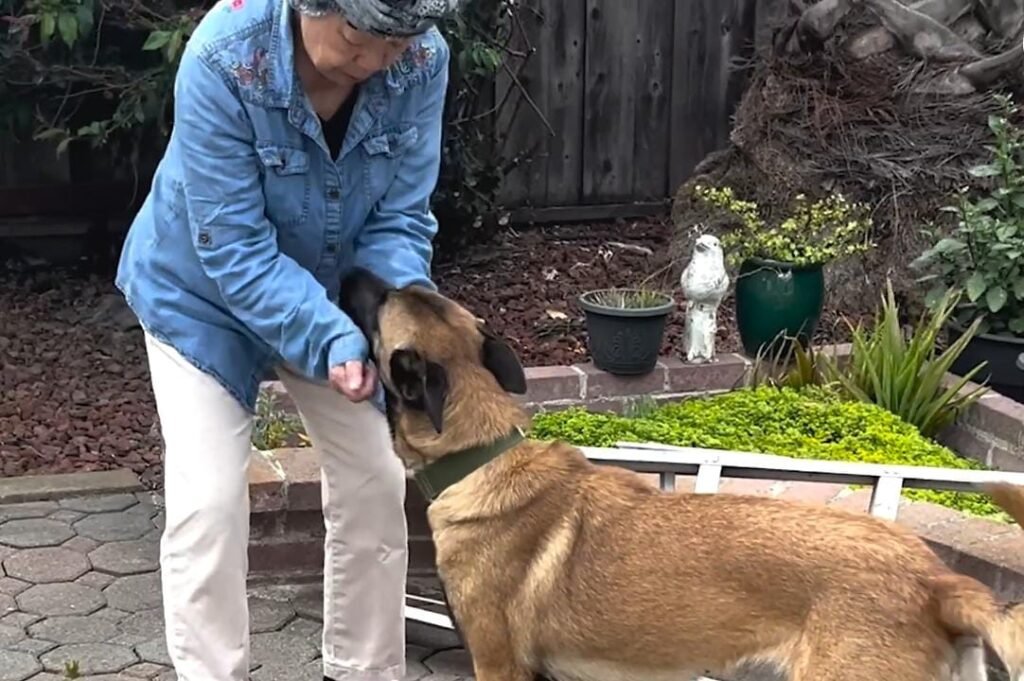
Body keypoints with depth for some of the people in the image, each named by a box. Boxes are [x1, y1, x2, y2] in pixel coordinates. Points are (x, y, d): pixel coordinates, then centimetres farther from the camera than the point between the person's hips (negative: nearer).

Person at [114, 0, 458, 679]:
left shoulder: (422, 62, -23)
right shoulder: (223, 60, -34)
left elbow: (398, 218, -16)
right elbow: (234, 250, -31)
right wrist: (331, 338, -42)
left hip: (334, 294, 4)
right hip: (203, 295, -3)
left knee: (375, 486, 6)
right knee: (208, 502, -10)